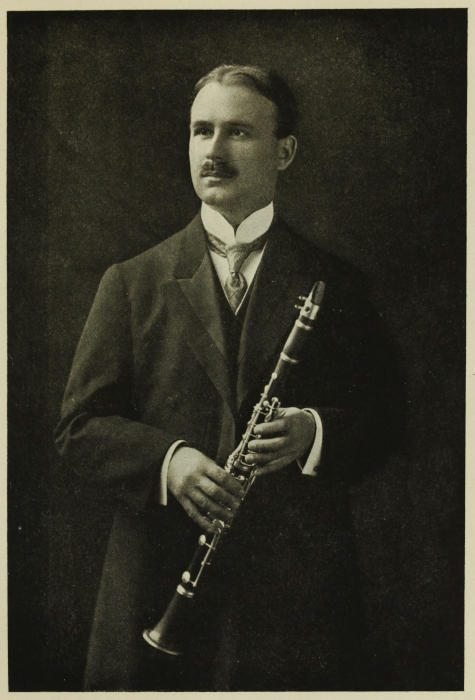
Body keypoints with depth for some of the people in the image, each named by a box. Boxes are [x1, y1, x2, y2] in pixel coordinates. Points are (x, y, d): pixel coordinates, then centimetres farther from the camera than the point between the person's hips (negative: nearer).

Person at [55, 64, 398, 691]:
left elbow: (380, 425, 6)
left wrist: (314, 432, -15)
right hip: (159, 586, 1)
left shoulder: (335, 286, 7)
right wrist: (165, 460, -14)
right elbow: (80, 427, 4)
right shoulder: (131, 283, 8)